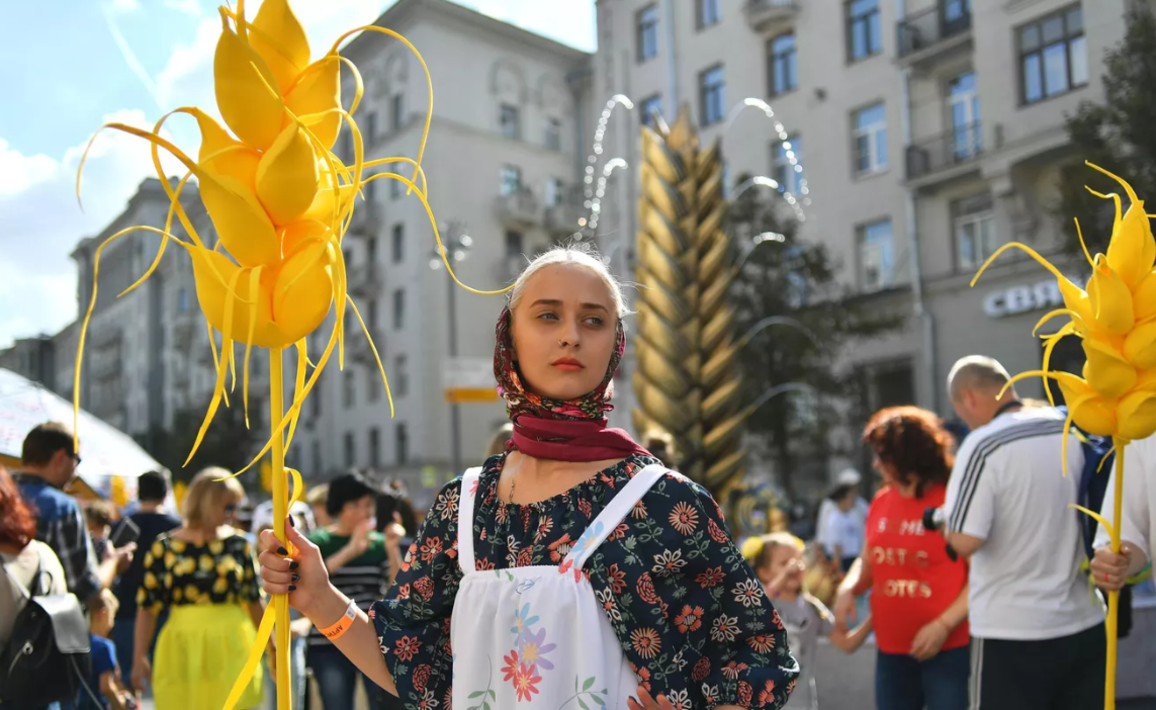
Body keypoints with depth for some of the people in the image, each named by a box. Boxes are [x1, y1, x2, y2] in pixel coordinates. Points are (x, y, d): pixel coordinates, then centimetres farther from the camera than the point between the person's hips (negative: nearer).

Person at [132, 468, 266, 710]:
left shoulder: (238, 544, 5)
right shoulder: (165, 548, 0)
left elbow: (254, 600, 11)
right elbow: (147, 607, 1)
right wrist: (139, 658, -3)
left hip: (231, 647, 1)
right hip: (183, 651, -1)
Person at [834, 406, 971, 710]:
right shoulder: (881, 502, 7)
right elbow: (867, 562, 18)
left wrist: (944, 624, -19)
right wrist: (848, 589, -3)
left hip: (948, 649, -6)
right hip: (891, 651, 6)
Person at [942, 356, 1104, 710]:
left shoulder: (983, 445, -15)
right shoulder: (1079, 432, 3)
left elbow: (965, 541, -21)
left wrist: (945, 518, -1)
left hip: (1013, 630, -5)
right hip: (1086, 624, 6)